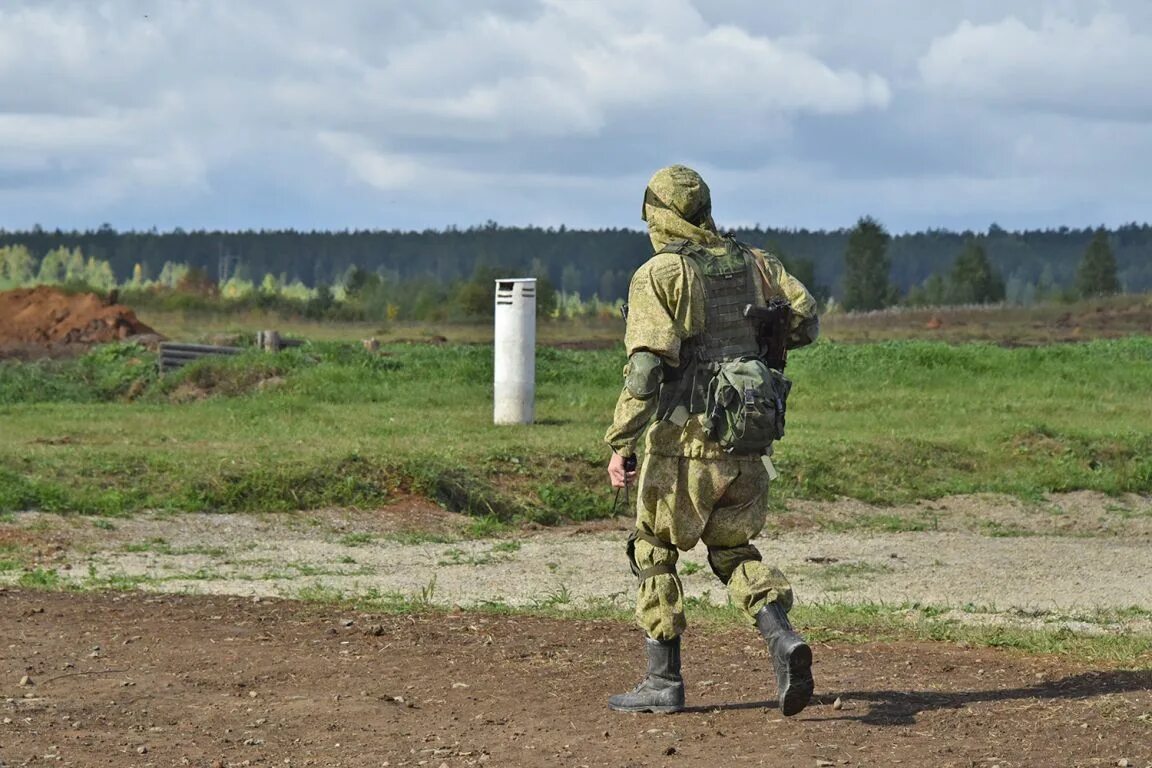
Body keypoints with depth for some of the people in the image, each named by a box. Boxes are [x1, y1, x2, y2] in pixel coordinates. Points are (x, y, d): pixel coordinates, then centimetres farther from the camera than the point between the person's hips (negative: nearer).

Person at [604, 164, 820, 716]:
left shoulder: (659, 274, -8)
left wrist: (620, 444, -16)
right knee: (733, 550, 18)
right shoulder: (753, 263, 9)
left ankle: (663, 681, 11)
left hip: (687, 441, -5)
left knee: (653, 550, 11)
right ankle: (783, 639, -7)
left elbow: (646, 366, -17)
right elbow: (806, 324, 8)